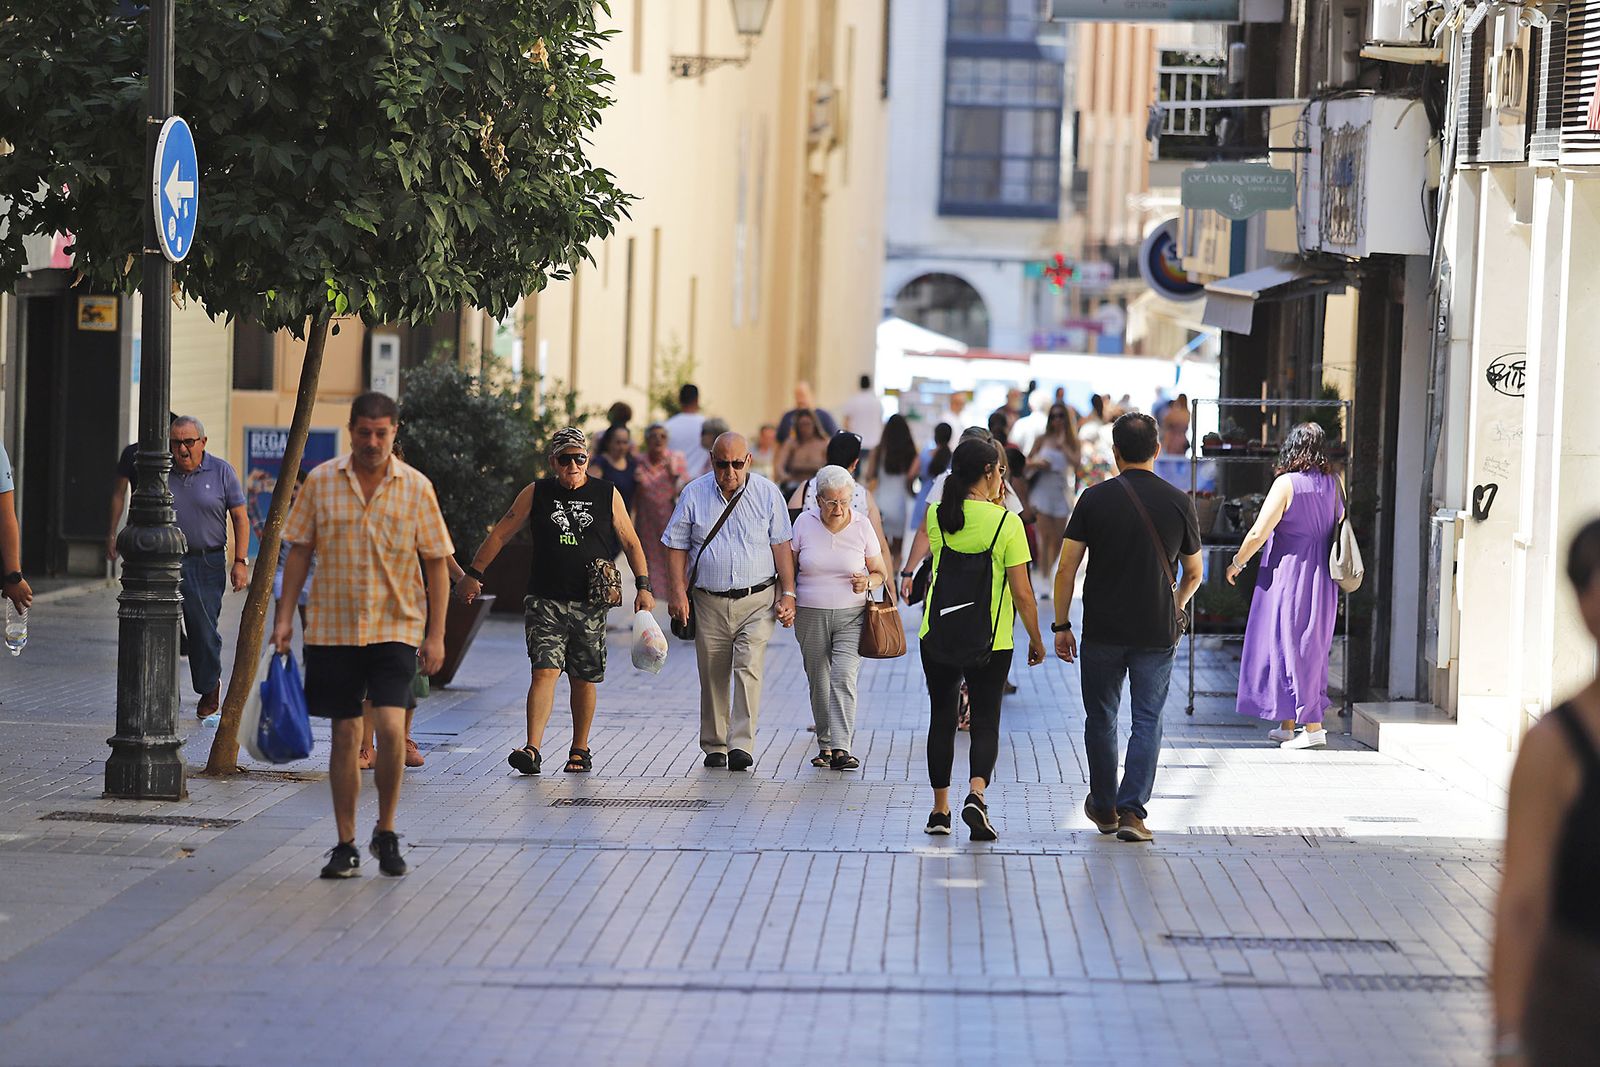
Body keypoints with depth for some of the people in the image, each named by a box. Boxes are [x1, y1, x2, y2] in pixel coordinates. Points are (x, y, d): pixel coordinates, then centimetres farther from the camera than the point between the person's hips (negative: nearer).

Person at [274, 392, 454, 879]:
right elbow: (300, 552, 7)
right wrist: (285, 616, 2)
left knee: (390, 726, -15)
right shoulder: (321, 482, 1)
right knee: (345, 733, 4)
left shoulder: (416, 487, -1)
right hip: (333, 627, 1)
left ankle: (386, 832, 4)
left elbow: (436, 564, 2)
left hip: (395, 626, -1)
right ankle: (345, 845, 14)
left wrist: (436, 634, -2)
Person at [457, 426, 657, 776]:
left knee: (584, 679, 7)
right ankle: (532, 750, -20)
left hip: (590, 604, 1)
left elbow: (631, 543, 11)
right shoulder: (536, 494, 5)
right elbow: (500, 534, 10)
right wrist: (474, 574, 7)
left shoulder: (607, 495, 6)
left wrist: (643, 586, 3)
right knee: (545, 671, -13)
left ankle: (579, 751, 20)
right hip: (545, 601, -1)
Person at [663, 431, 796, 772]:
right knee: (712, 676, 5)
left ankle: (742, 745, -19)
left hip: (757, 601, -2)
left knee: (749, 669, -15)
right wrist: (678, 591, -3)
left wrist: (788, 594, -3)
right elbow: (677, 545, 7)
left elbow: (781, 545, 4)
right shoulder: (694, 494, 4)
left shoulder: (767, 493, 2)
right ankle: (714, 747, 18)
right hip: (709, 601, 2)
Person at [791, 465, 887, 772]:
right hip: (810, 617, 2)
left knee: (844, 677, -17)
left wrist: (867, 583, -14)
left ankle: (841, 749, -23)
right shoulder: (804, 523, 1)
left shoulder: (862, 525, 0)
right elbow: (790, 568, 10)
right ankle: (825, 745, 21)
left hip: (851, 616, -2)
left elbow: (881, 573, 8)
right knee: (818, 683, 7)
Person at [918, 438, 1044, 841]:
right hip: (991, 641, -3)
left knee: (942, 719, 14)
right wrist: (1036, 639, 1)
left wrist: (988, 500, 18)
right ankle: (976, 794, -17)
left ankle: (940, 809, 17)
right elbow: (1022, 592, -10)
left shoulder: (936, 516, -3)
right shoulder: (1006, 522, -12)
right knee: (985, 722, 7)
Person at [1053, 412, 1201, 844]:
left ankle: (1104, 808, 26)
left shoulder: (1095, 498, -4)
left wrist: (1061, 625, 4)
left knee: (1101, 719, 14)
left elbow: (1066, 569, -5)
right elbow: (1193, 574, 11)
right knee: (1148, 721, 5)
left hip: (1102, 631, 0)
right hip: (1157, 632, 0)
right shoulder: (1178, 502, 0)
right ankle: (1132, 809, -8)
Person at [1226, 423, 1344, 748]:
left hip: (1288, 574, -6)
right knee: (1311, 647, 14)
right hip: (1322, 580, 6)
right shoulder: (1334, 483, 3)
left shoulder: (1286, 484, -14)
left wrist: (1237, 563, -1)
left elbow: (1259, 533, -15)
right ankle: (1287, 725, 22)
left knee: (1289, 646, -1)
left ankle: (1313, 726, -6)